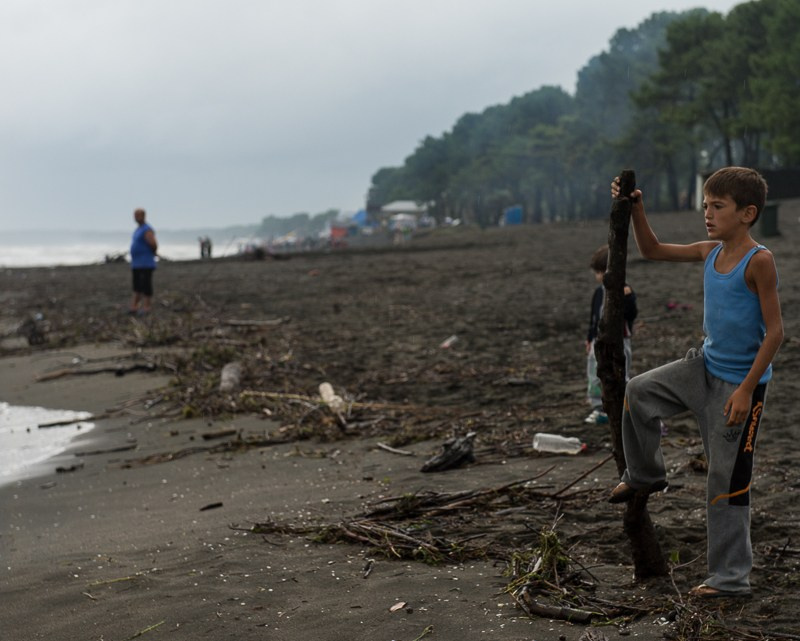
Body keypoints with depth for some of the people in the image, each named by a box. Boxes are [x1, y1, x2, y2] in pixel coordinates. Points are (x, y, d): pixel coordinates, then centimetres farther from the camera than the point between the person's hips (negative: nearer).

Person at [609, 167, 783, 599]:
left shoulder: (759, 261, -19)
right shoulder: (711, 252, 2)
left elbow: (774, 331, -19)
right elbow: (653, 251, 16)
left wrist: (746, 390, -22)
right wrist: (634, 209, 0)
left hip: (739, 381, -7)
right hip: (705, 366, 7)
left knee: (726, 480, -1)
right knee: (639, 393, 4)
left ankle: (730, 577, 10)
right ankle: (645, 475, 28)